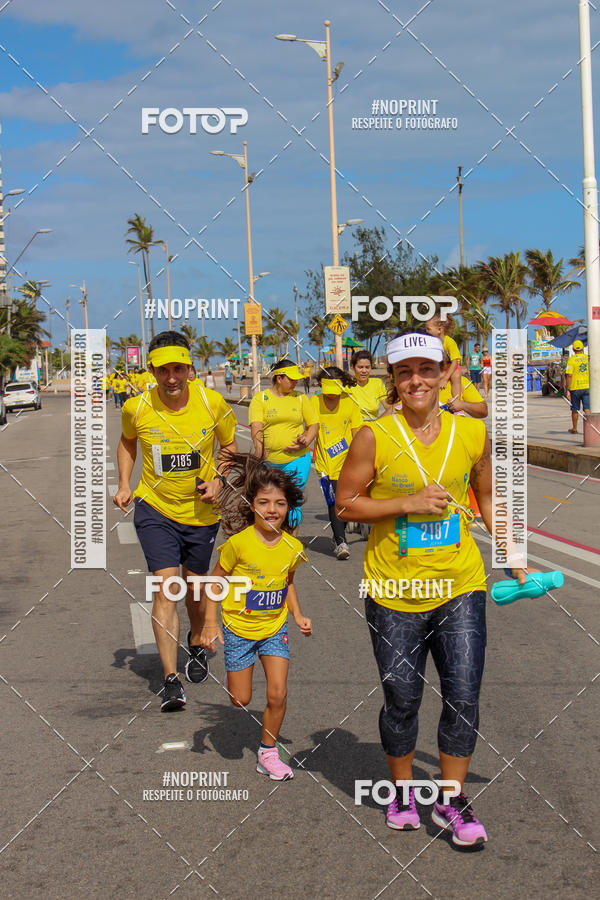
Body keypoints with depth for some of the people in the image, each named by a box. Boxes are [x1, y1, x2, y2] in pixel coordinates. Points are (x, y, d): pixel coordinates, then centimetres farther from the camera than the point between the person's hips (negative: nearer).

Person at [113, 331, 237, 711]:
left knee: (195, 586, 17)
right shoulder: (136, 408, -12)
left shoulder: (212, 402, -13)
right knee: (165, 588, -12)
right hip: (155, 509, -1)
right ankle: (172, 680, -10)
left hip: (201, 511, 1)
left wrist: (219, 480, -13)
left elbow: (229, 447, 4)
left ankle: (197, 647, 47)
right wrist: (124, 484, -1)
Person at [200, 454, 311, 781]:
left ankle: (268, 754, 14)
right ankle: (233, 678, 41)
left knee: (278, 695, -6)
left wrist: (298, 615, 1)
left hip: (275, 629, 2)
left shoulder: (293, 547, -8)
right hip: (238, 628, -2)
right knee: (241, 700, 5)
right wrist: (210, 622, -11)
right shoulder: (238, 542, -20)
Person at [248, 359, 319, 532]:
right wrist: (260, 454, -18)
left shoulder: (300, 398, 10)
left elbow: (313, 424, 14)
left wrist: (306, 442, -6)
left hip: (297, 460, 1)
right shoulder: (260, 398, 3)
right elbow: (256, 427, -7)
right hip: (268, 461, -1)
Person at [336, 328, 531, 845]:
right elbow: (345, 505, -4)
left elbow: (487, 497, 14)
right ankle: (403, 790, 32)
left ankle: (451, 800, 18)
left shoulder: (472, 434, 0)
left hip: (460, 588, 2)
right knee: (401, 700, 8)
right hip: (394, 590, -2)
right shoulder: (375, 437, -8)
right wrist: (408, 503, -17)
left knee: (464, 695, 0)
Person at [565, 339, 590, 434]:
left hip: (575, 388, -2)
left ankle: (574, 429, 24)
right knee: (587, 409, 0)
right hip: (587, 387, 2)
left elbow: (569, 375, -13)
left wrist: (568, 390, -10)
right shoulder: (588, 358, 3)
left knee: (575, 410, 11)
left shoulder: (571, 359, -8)